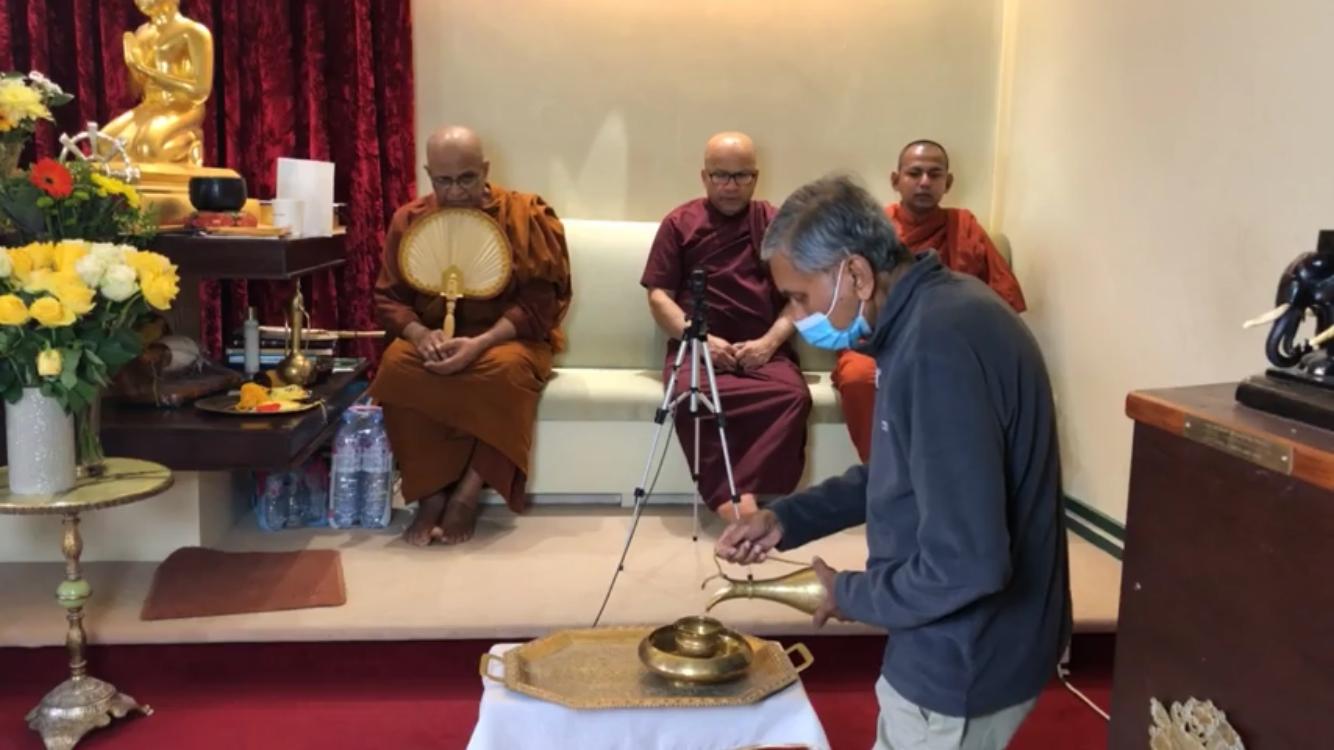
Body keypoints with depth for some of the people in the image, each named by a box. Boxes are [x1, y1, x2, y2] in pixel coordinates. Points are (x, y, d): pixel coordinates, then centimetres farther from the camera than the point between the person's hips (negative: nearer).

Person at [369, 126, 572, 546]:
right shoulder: (409, 220, 1)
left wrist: (480, 343, -27)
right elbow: (388, 297, 4)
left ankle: (468, 493, -23)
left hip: (506, 339, -2)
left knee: (506, 369, -37)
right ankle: (430, 494, -21)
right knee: (396, 364, -30)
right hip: (433, 338, 3)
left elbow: (538, 301, -11)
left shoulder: (524, 216, -7)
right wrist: (418, 333, -19)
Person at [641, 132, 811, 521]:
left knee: (794, 395, -32)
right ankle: (732, 501, -30)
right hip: (697, 346, -1)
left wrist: (771, 341, -8)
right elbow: (659, 296, 7)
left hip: (764, 349, 1)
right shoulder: (680, 223, 13)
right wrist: (700, 338, -10)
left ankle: (744, 495, -35)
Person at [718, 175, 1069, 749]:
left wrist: (852, 595, -15)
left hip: (966, 659, -9)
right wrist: (786, 518, 7)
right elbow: (900, 474, 15)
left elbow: (965, 564, -32)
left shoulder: (938, 346, -30)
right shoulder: (930, 313, 3)